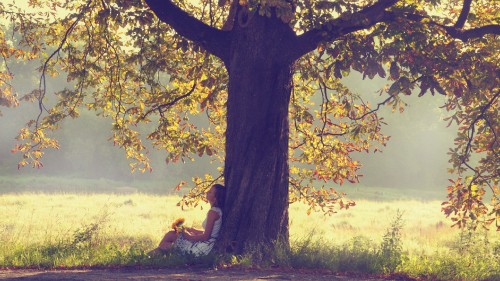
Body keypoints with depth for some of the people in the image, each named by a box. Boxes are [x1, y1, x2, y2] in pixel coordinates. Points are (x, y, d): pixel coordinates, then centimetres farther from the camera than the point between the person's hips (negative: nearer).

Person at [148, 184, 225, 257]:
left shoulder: (213, 212, -19)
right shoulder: (218, 210, 10)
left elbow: (206, 236, -21)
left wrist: (189, 236, -8)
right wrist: (192, 230, 12)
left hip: (204, 248, -9)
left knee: (171, 235, 1)